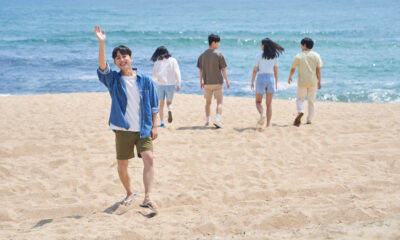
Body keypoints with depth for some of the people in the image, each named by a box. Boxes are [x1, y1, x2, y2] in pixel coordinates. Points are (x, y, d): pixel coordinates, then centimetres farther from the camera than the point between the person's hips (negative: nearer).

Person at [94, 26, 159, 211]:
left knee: (149, 158, -19)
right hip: (123, 130, 1)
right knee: (122, 166, 7)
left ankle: (147, 198, -22)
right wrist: (101, 43, -30)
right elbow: (102, 66, -18)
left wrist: (154, 126, 1)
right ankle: (129, 193, 32)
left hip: (143, 129, -1)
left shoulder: (146, 81, 4)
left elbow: (153, 106, 7)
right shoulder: (113, 79, 2)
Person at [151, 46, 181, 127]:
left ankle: (162, 122, 4)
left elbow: (154, 75, 7)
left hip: (161, 84, 0)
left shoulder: (157, 62, 1)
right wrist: (178, 84, -5)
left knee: (161, 104, 11)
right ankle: (170, 110, -20)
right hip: (171, 84, 0)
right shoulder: (173, 60, 2)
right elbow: (177, 73, -6)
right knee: (169, 102, 14)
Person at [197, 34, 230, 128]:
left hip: (207, 83, 4)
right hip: (217, 82, -4)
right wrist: (227, 81, -1)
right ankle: (217, 120, -17)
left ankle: (207, 120, 24)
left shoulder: (202, 55, 3)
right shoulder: (219, 54, -9)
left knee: (208, 102, 17)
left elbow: (200, 70, 7)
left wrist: (201, 82, 16)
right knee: (219, 102, -1)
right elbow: (223, 69, -8)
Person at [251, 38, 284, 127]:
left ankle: (262, 115, -19)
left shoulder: (259, 57, -6)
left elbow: (255, 70, -4)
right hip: (270, 79, 3)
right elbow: (276, 71, 5)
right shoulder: (274, 57, 2)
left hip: (261, 78, -3)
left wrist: (252, 82, 5)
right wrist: (276, 83, 14)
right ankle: (268, 124, 6)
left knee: (258, 101, 11)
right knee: (269, 103, 9)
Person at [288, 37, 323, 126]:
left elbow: (293, 69, 3)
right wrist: (319, 81, 5)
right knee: (311, 101, 11)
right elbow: (318, 70, -2)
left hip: (302, 81, -2)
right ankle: (309, 120, 12)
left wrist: (290, 77, 20)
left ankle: (300, 111, -21)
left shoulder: (298, 56, -2)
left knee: (299, 99, 9)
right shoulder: (316, 56, 2)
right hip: (313, 82, 2)